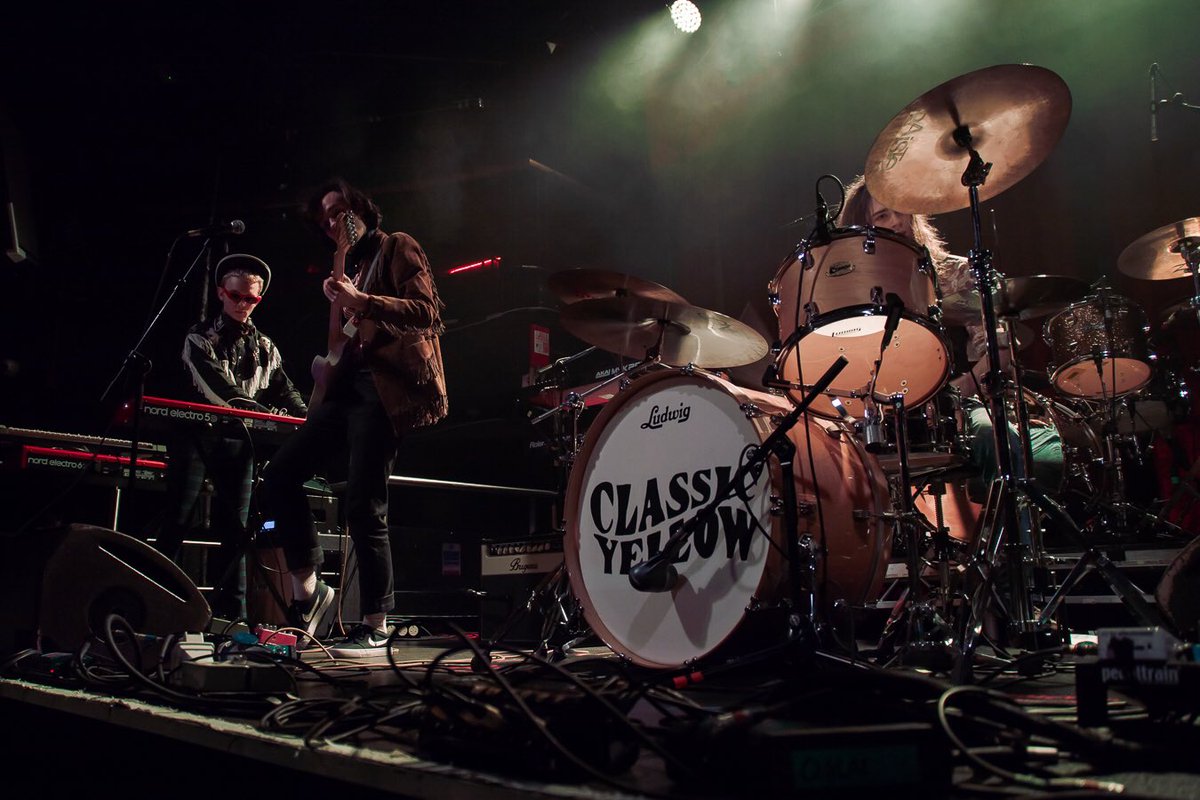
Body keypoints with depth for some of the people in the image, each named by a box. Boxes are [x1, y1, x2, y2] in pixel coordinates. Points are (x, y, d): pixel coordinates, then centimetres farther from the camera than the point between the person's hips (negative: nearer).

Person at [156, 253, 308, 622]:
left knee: (234, 528, 1)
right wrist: (267, 414, -24)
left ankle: (231, 615, 4)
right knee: (178, 519, -7)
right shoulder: (200, 337, 0)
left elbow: (286, 392, 8)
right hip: (196, 435, -3)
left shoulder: (265, 349, 14)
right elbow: (218, 389, -14)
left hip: (237, 441, 3)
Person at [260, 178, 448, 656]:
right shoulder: (352, 266, 26)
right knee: (279, 475, 0)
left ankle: (375, 627, 0)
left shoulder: (397, 247, 4)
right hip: (350, 384, 9)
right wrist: (342, 304, 9)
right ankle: (307, 591, 10)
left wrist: (362, 302, -18)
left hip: (386, 386, -8)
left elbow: (428, 312, -11)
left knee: (363, 506, -11)